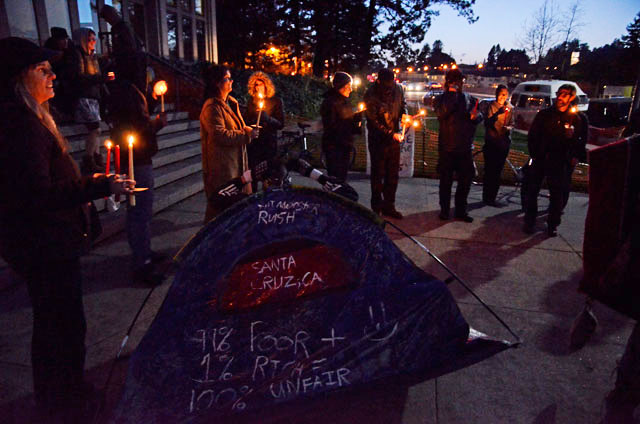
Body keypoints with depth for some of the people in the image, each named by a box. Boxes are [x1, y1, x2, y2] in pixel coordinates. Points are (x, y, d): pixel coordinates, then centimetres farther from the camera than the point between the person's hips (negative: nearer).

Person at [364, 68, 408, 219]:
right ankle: (376, 207, 15)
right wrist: (391, 134, -20)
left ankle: (388, 206, 21)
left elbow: (402, 103, 17)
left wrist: (403, 114, -5)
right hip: (378, 139, -5)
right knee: (378, 174, 2)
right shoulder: (370, 96, -16)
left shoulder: (397, 89, -1)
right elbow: (373, 122, -16)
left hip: (394, 137, 5)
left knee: (393, 173, 9)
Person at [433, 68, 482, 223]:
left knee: (466, 180, 8)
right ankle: (444, 210, 19)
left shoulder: (469, 98, 11)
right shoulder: (441, 99, -1)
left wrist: (476, 115, -12)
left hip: (465, 147, 4)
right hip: (447, 148, -3)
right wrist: (452, 94, -19)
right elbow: (442, 113, -22)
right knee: (446, 181, 6)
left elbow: (480, 116, 11)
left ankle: (461, 210, 21)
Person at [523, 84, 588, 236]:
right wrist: (534, 153, 0)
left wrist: (576, 157, -8)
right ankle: (529, 222, 15)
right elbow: (532, 136, 7)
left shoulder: (579, 118, 3)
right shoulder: (544, 114, 4)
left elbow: (582, 140, 7)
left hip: (561, 162, -1)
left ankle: (553, 224, 16)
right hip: (540, 159, 1)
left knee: (558, 193, 4)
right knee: (532, 190, 3)